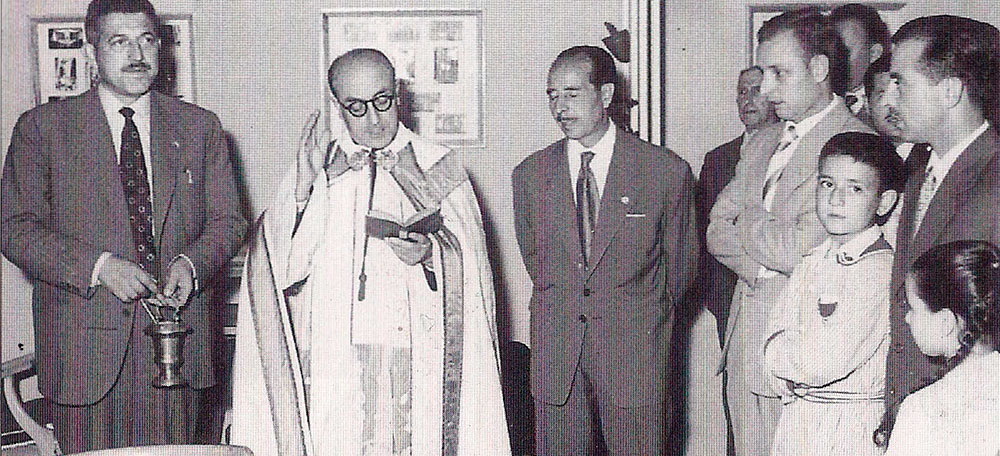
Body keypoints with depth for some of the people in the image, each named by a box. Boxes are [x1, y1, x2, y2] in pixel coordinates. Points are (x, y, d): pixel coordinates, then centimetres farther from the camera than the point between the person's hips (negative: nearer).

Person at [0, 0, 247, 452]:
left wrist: (191, 263, -10)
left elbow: (228, 220, 12)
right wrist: (97, 266, -15)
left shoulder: (200, 126, 11)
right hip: (84, 349, -2)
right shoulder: (42, 127, 4)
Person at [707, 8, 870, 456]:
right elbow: (716, 232, 12)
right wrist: (765, 267, -7)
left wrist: (746, 219, 0)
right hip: (746, 341, 7)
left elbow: (799, 248, -18)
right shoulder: (761, 142, 14)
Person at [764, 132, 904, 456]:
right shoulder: (811, 264, 8)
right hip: (796, 420, 6)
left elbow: (823, 362, -23)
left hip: (851, 427, -6)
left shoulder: (879, 269, -18)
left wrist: (780, 355, -6)